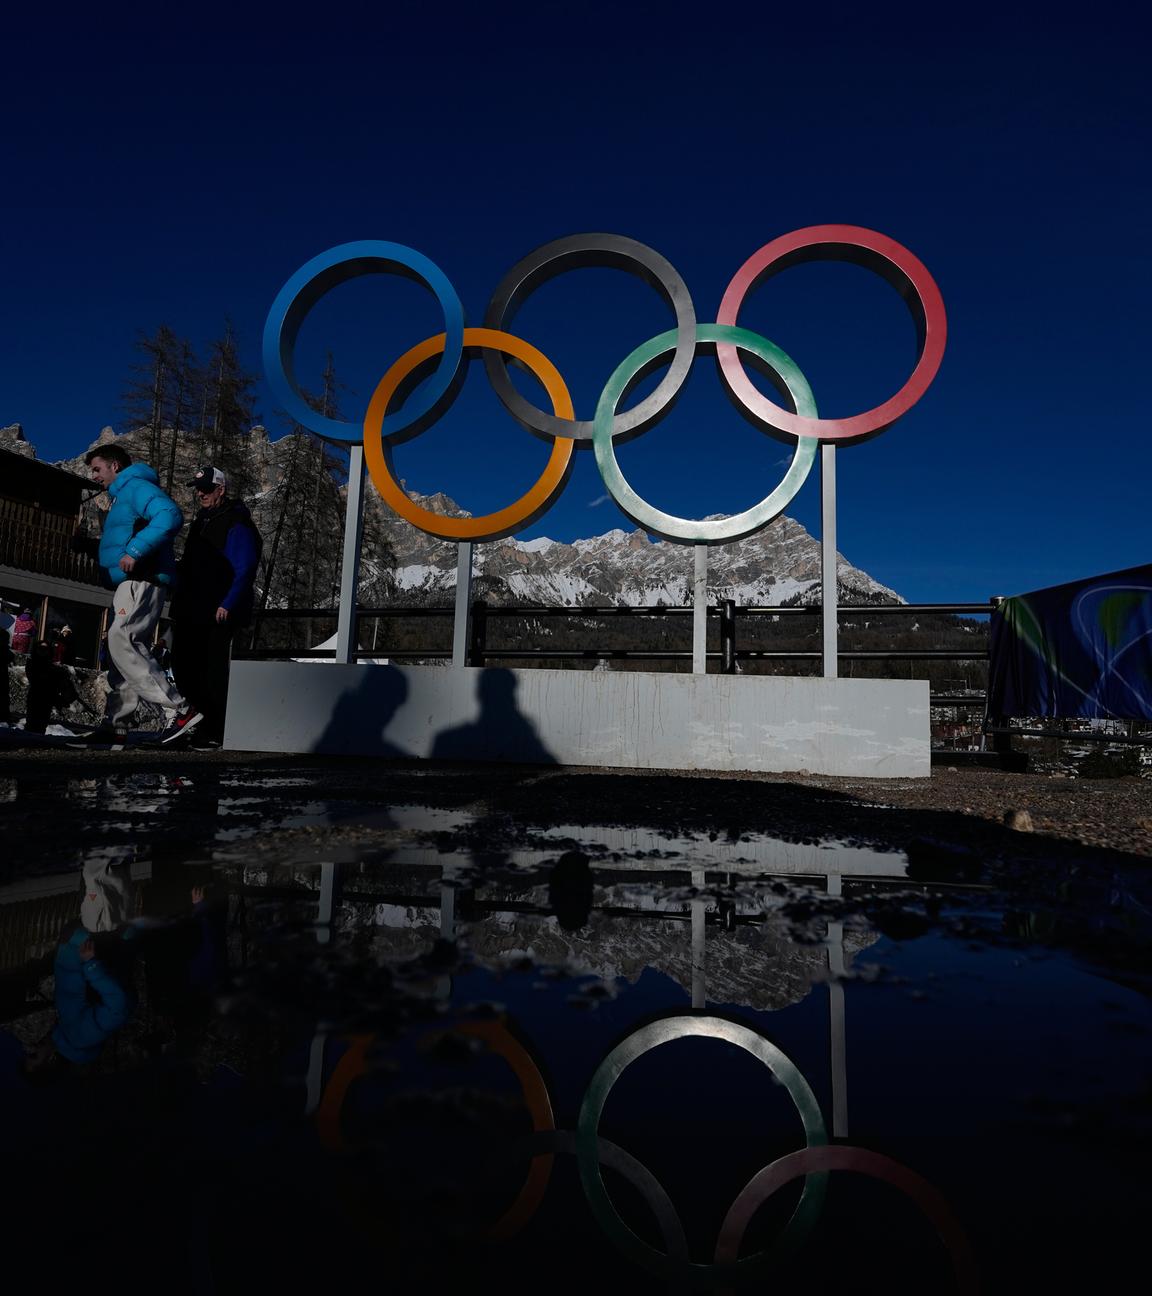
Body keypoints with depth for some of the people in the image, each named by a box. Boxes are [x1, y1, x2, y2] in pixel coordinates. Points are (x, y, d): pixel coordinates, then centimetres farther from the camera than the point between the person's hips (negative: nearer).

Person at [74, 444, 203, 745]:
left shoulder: (135, 486, -3)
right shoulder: (121, 497, 30)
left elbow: (171, 516, -23)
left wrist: (135, 551, -26)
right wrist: (89, 545, 21)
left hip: (140, 582, -11)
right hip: (129, 585, 11)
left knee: (121, 643, -22)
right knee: (125, 648, 8)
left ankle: (181, 709, -27)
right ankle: (114, 724, 11)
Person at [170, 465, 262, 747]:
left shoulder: (237, 525, -9)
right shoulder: (202, 519, 19)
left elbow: (245, 570, -17)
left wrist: (227, 605, -23)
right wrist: (179, 601, 18)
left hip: (218, 615, -9)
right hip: (191, 613, 9)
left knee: (212, 674, -5)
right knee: (184, 669, 10)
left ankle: (215, 733, 5)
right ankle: (206, 722, 22)